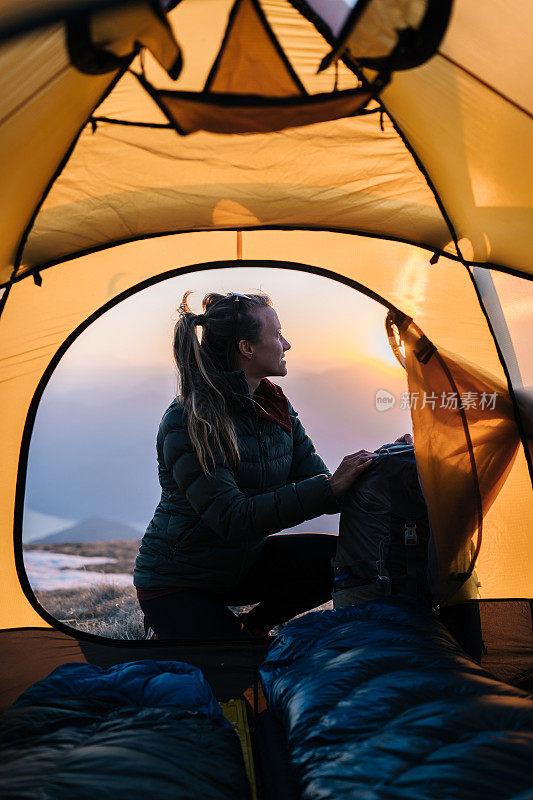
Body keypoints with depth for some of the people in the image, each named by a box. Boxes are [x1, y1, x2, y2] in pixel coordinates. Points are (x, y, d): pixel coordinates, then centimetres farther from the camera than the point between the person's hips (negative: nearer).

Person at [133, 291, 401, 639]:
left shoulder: (276, 407, -2)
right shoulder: (186, 424, -25)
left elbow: (312, 479, -5)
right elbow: (233, 520, -32)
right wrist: (329, 487, -36)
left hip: (243, 562, 7)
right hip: (176, 583, -6)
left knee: (340, 559, -13)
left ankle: (253, 626, 8)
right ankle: (170, 634, 10)